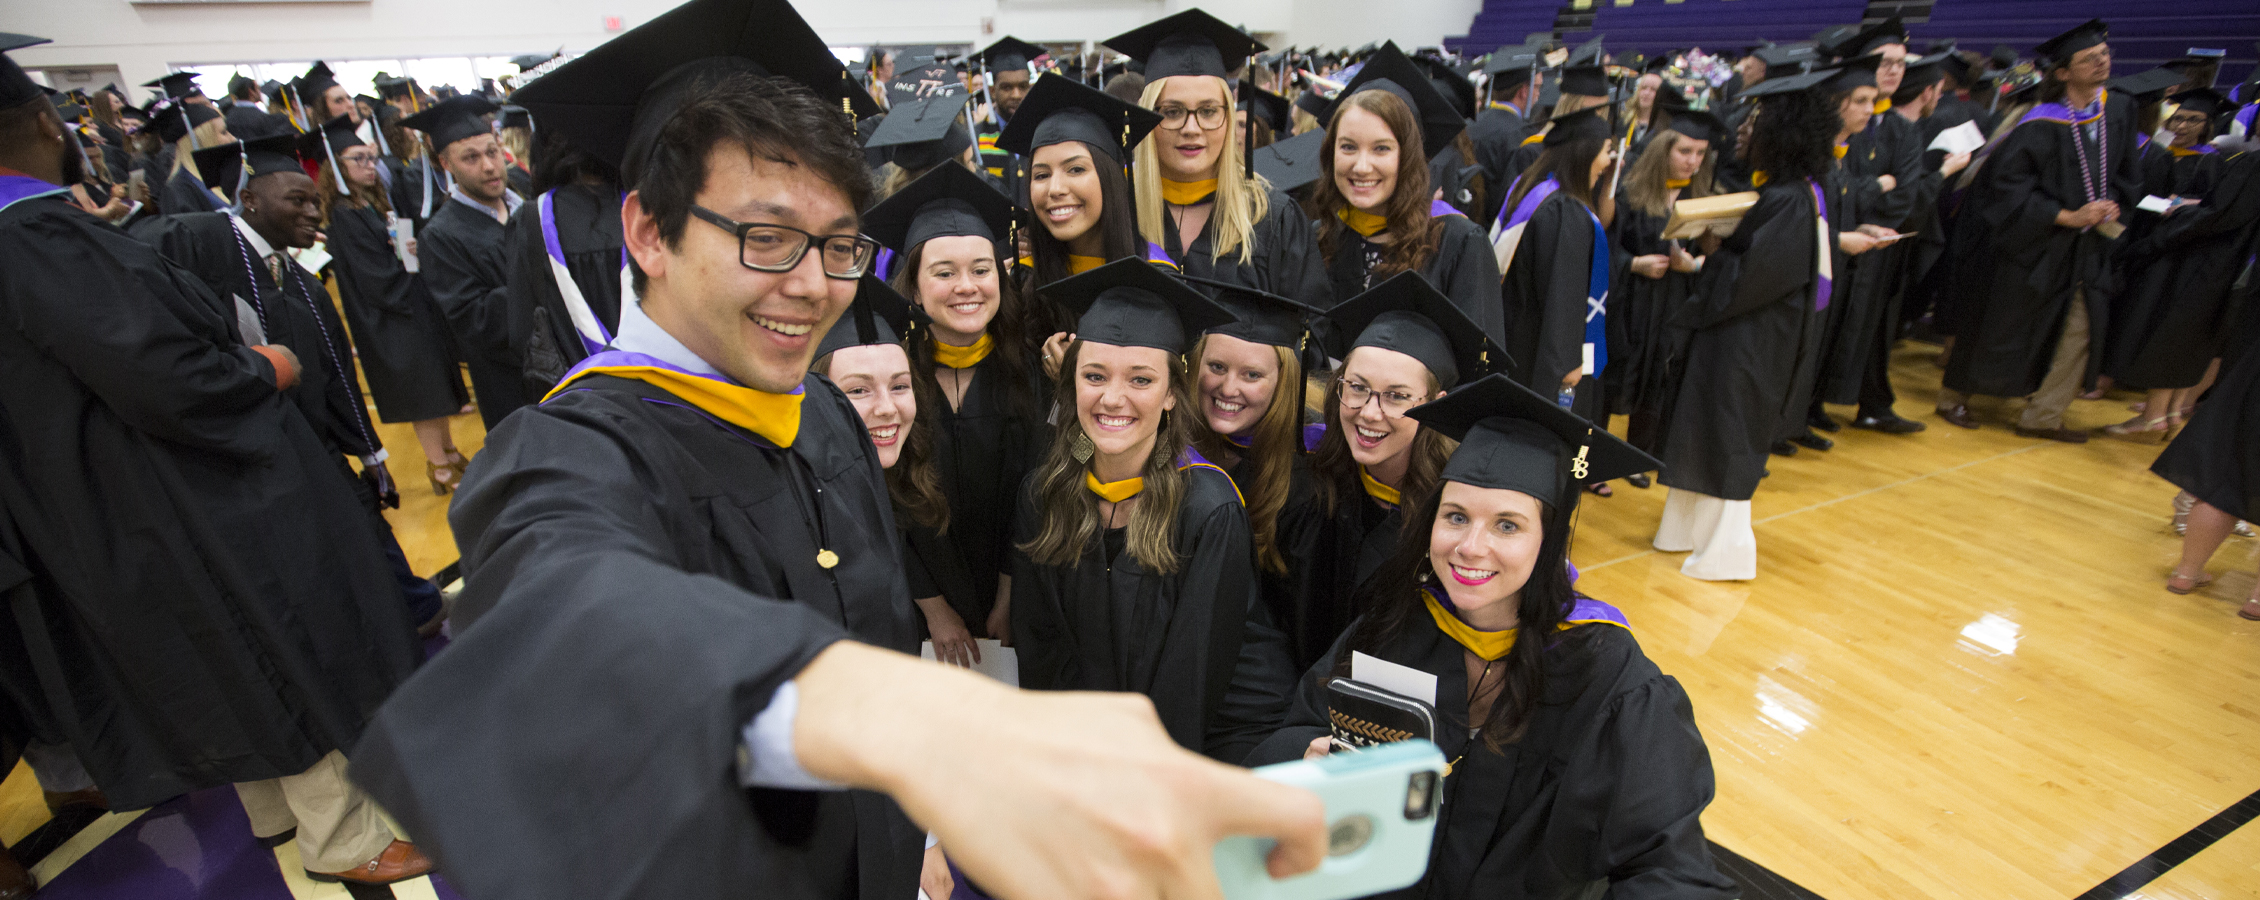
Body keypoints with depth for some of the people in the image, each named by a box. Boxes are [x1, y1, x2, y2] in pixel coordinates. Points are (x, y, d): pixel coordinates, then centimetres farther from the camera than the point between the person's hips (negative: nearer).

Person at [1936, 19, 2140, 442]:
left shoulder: (2117, 112, 5)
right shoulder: (2041, 126, -16)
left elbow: (2124, 174, 17)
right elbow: (2008, 184, -18)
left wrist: (2111, 205, -2)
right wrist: (2068, 217, -19)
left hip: (2084, 249, 6)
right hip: (2032, 247, -6)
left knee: (2077, 333, 3)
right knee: (2000, 326, 4)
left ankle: (2041, 418, 14)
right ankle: (1953, 398, 22)